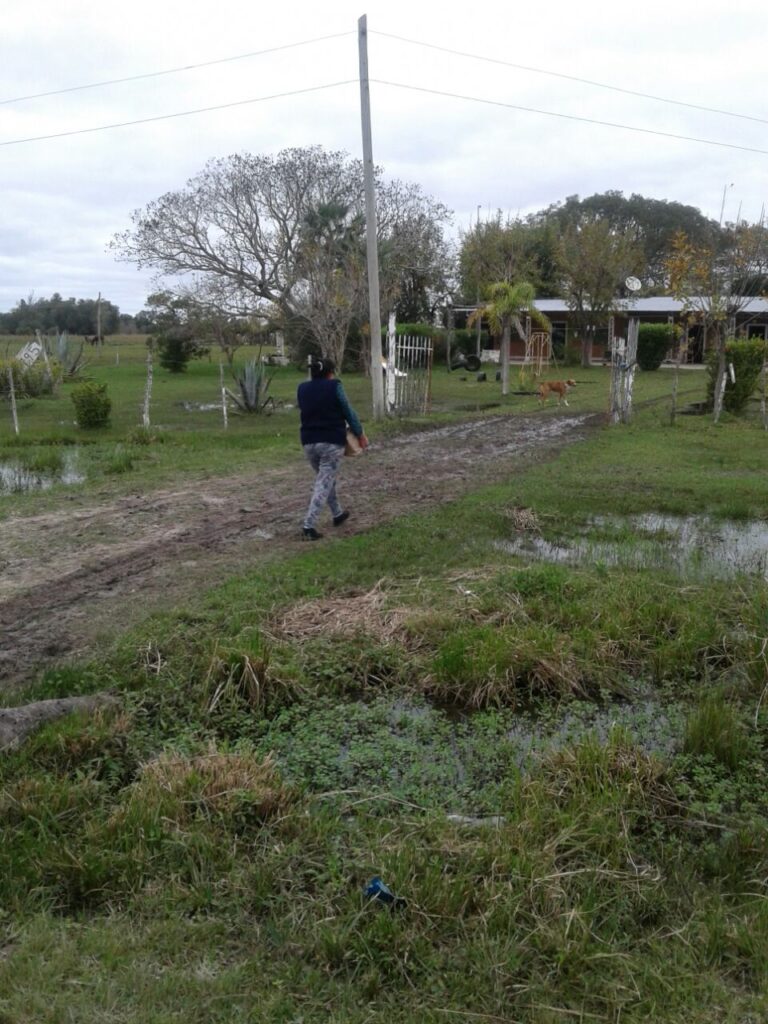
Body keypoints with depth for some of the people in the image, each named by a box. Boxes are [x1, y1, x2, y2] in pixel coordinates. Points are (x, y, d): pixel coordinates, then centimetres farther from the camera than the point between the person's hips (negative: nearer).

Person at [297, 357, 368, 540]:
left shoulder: (302, 388, 7)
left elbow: (305, 411, 13)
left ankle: (338, 514, 37)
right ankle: (308, 525, -13)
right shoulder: (334, 386, -5)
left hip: (309, 441, 5)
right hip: (332, 442, -5)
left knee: (325, 479, 23)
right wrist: (360, 434, 10)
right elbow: (348, 411, 0)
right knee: (324, 483, -4)